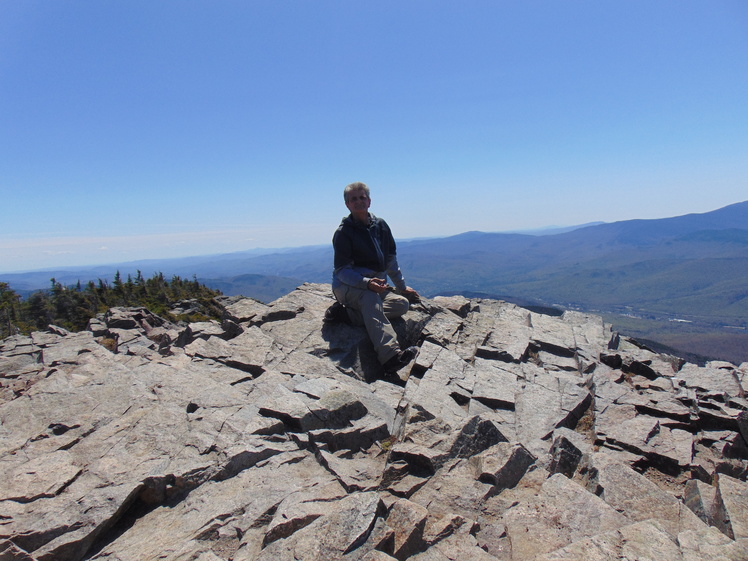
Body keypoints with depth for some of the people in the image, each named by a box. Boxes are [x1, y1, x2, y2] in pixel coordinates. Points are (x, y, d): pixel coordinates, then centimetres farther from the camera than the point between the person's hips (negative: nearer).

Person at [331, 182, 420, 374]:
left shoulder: (381, 226, 8)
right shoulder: (343, 233, -9)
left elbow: (391, 259, 17)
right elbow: (342, 271, -16)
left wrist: (402, 286, 16)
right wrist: (367, 283, -33)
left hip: (375, 286, 7)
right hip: (347, 287, -6)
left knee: (402, 303, -19)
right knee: (370, 298, -39)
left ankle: (354, 313, -17)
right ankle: (390, 356, -55)